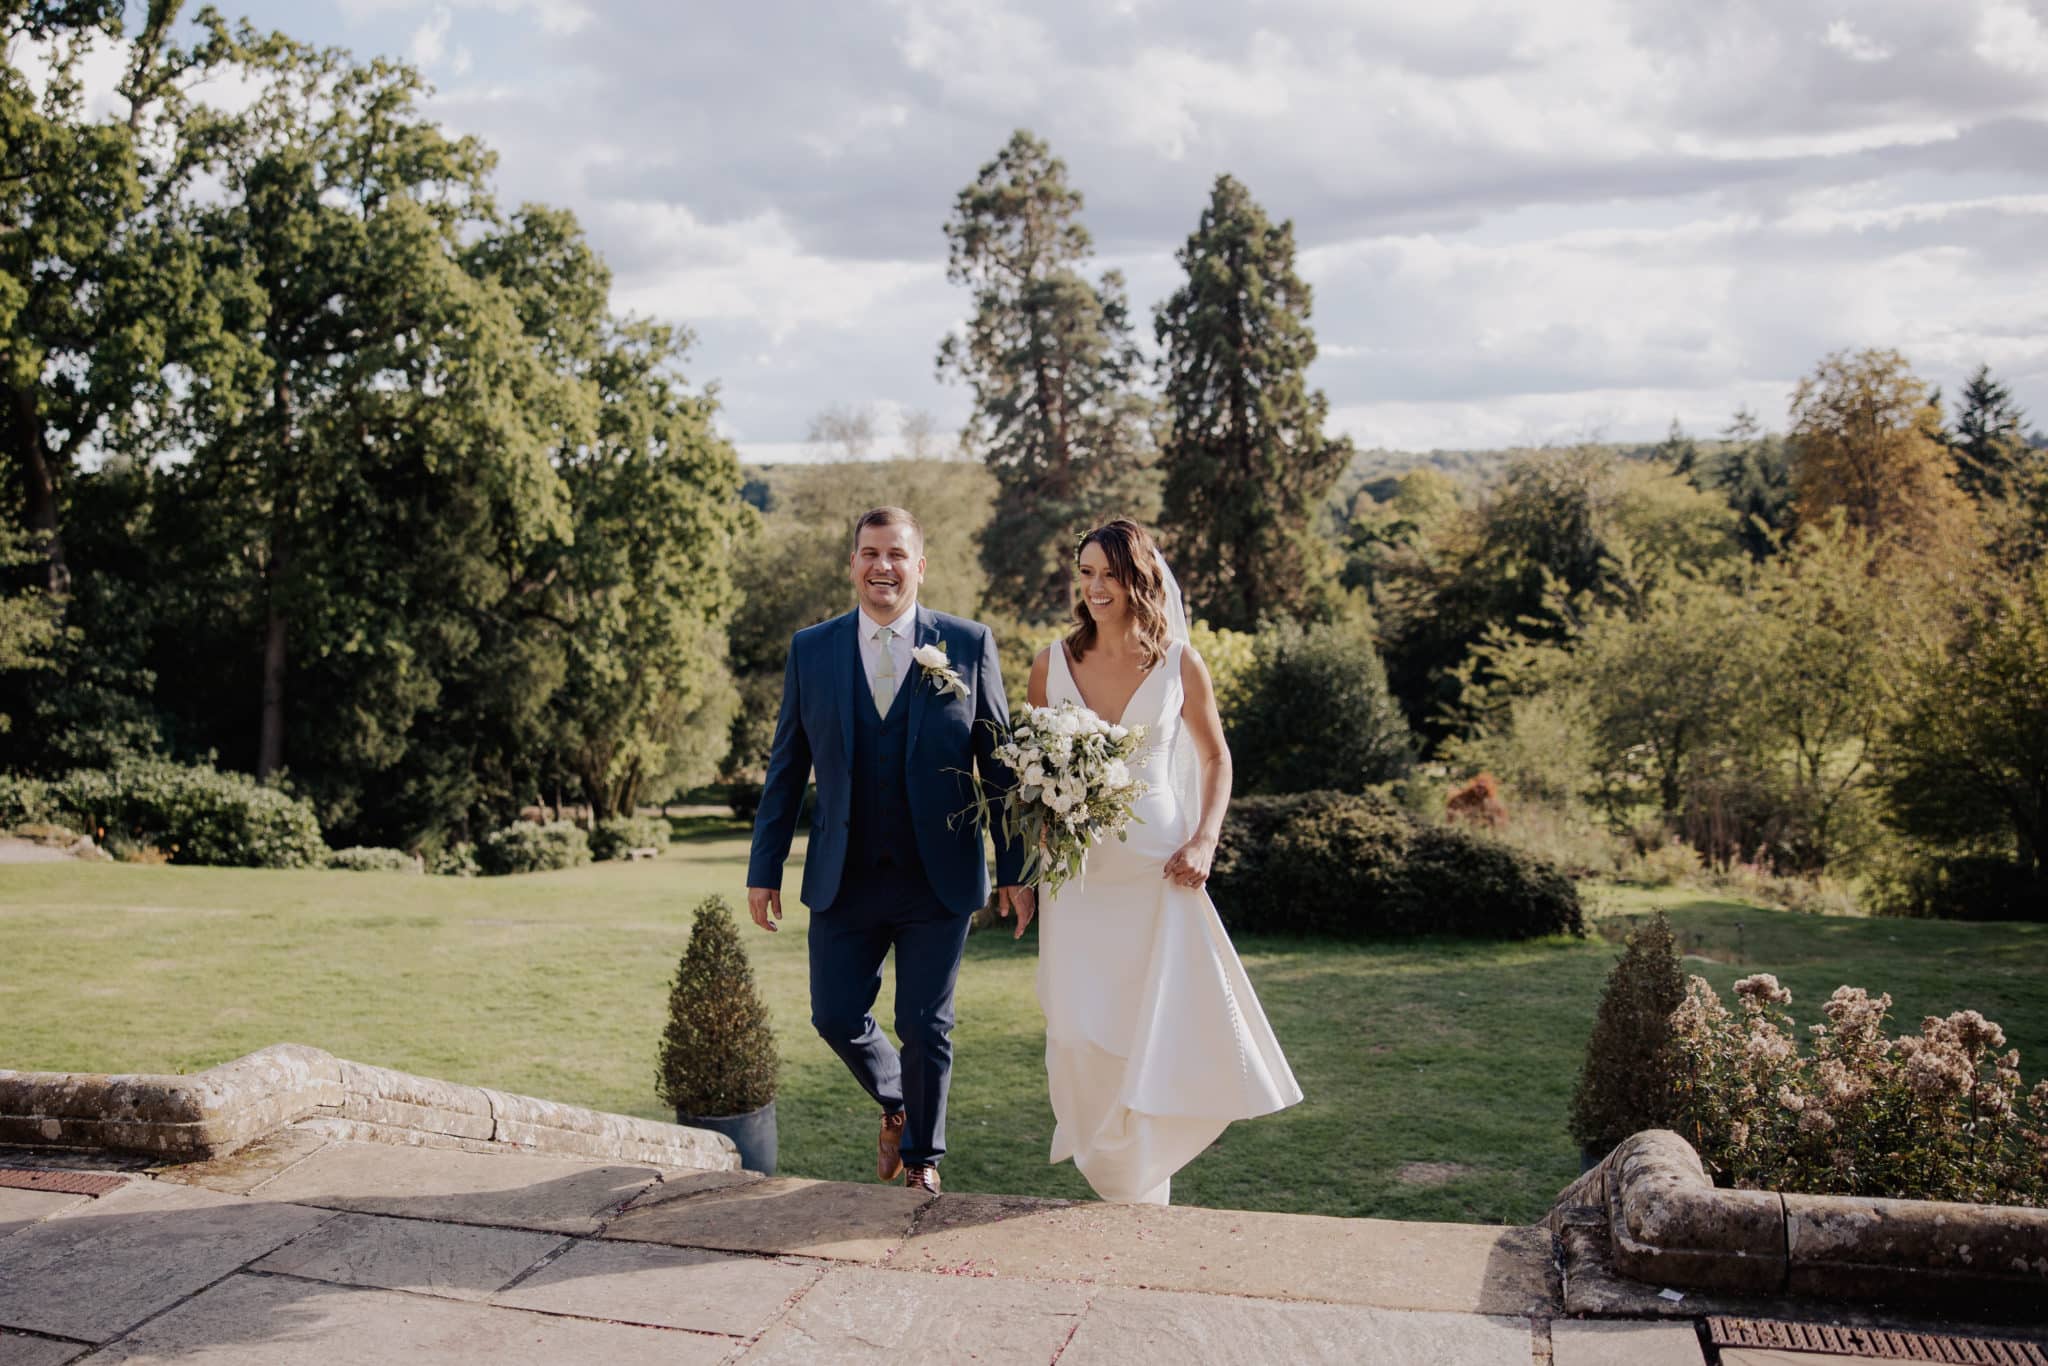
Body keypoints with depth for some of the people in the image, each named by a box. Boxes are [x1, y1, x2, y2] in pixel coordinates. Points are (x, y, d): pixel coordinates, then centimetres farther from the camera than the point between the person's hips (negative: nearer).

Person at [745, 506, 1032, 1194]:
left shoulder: (968, 645, -3)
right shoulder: (810, 649, 3)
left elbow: (998, 762, -1)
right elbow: (786, 766, 7)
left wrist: (1015, 868, -3)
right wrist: (764, 868, 5)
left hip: (938, 878, -2)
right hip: (844, 878, 2)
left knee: (927, 1029, 6)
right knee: (836, 1016, 6)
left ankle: (921, 1157, 31)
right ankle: (896, 1104, 38)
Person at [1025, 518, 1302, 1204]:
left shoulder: (1180, 663, -2)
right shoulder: (1052, 662, 2)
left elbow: (1215, 758, 8)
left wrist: (1204, 842, -6)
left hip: (1155, 866, -1)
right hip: (1075, 870, 1)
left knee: (1154, 1025, 3)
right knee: (1079, 1032, 1)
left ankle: (1139, 1185, 24)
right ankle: (1103, 1169, 27)